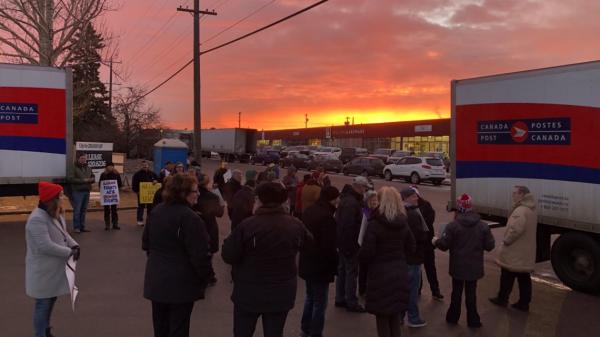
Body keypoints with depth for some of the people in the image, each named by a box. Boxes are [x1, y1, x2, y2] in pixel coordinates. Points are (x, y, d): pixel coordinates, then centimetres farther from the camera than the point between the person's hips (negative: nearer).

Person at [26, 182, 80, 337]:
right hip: (43, 270, -10)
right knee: (43, 303, 3)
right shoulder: (37, 219, -27)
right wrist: (69, 252, -23)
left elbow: (63, 233, 13)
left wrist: (74, 245, -6)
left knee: (51, 300, 22)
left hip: (55, 268, 10)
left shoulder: (55, 214, 4)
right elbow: (46, 246, -30)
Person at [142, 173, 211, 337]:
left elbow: (146, 243, 14)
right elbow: (199, 254, -21)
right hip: (182, 282, -7)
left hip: (156, 279, 7)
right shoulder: (190, 217, -21)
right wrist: (204, 278, -7)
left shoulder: (156, 211, 3)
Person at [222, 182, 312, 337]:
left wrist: (230, 241, 5)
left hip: (249, 293, -3)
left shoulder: (247, 225, -20)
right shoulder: (295, 225, -7)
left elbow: (228, 256, -14)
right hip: (282, 294, 3)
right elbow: (308, 243, 14)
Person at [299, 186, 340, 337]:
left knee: (310, 297, 23)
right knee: (320, 303, 3)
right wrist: (335, 265, -10)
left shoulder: (309, 211, 6)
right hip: (321, 266, -9)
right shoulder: (327, 217, -24)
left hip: (307, 263, 9)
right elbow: (329, 246, -23)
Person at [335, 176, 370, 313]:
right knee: (351, 272, 0)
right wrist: (351, 246, -24)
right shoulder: (352, 203, -23)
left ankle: (340, 299, 29)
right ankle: (351, 303, 9)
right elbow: (348, 226, -27)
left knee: (342, 270, 18)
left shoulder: (346, 198, 10)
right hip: (349, 243, -10)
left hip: (343, 243, 10)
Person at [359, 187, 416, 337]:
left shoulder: (375, 224, -17)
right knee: (395, 316, 20)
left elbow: (366, 253, -19)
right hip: (400, 273, 6)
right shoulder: (403, 223, 2)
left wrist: (360, 255, 2)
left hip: (381, 274, -5)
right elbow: (410, 248, 10)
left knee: (382, 318, 9)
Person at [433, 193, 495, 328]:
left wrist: (436, 241, 7)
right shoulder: (483, 226, -7)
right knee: (471, 293, 12)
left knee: (456, 292, 15)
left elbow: (444, 245, -14)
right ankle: (473, 320, 19)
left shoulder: (453, 225, -16)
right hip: (474, 267, 1)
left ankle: (453, 317, 28)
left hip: (458, 266, -1)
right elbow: (489, 246, -2)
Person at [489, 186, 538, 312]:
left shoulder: (520, 210, -23)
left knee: (507, 276, 7)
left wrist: (506, 241, -20)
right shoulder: (531, 209, 10)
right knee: (524, 278, 13)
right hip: (526, 253, 9)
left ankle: (502, 299, 19)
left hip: (514, 253, -9)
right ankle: (524, 303, 19)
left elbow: (516, 229, -35)